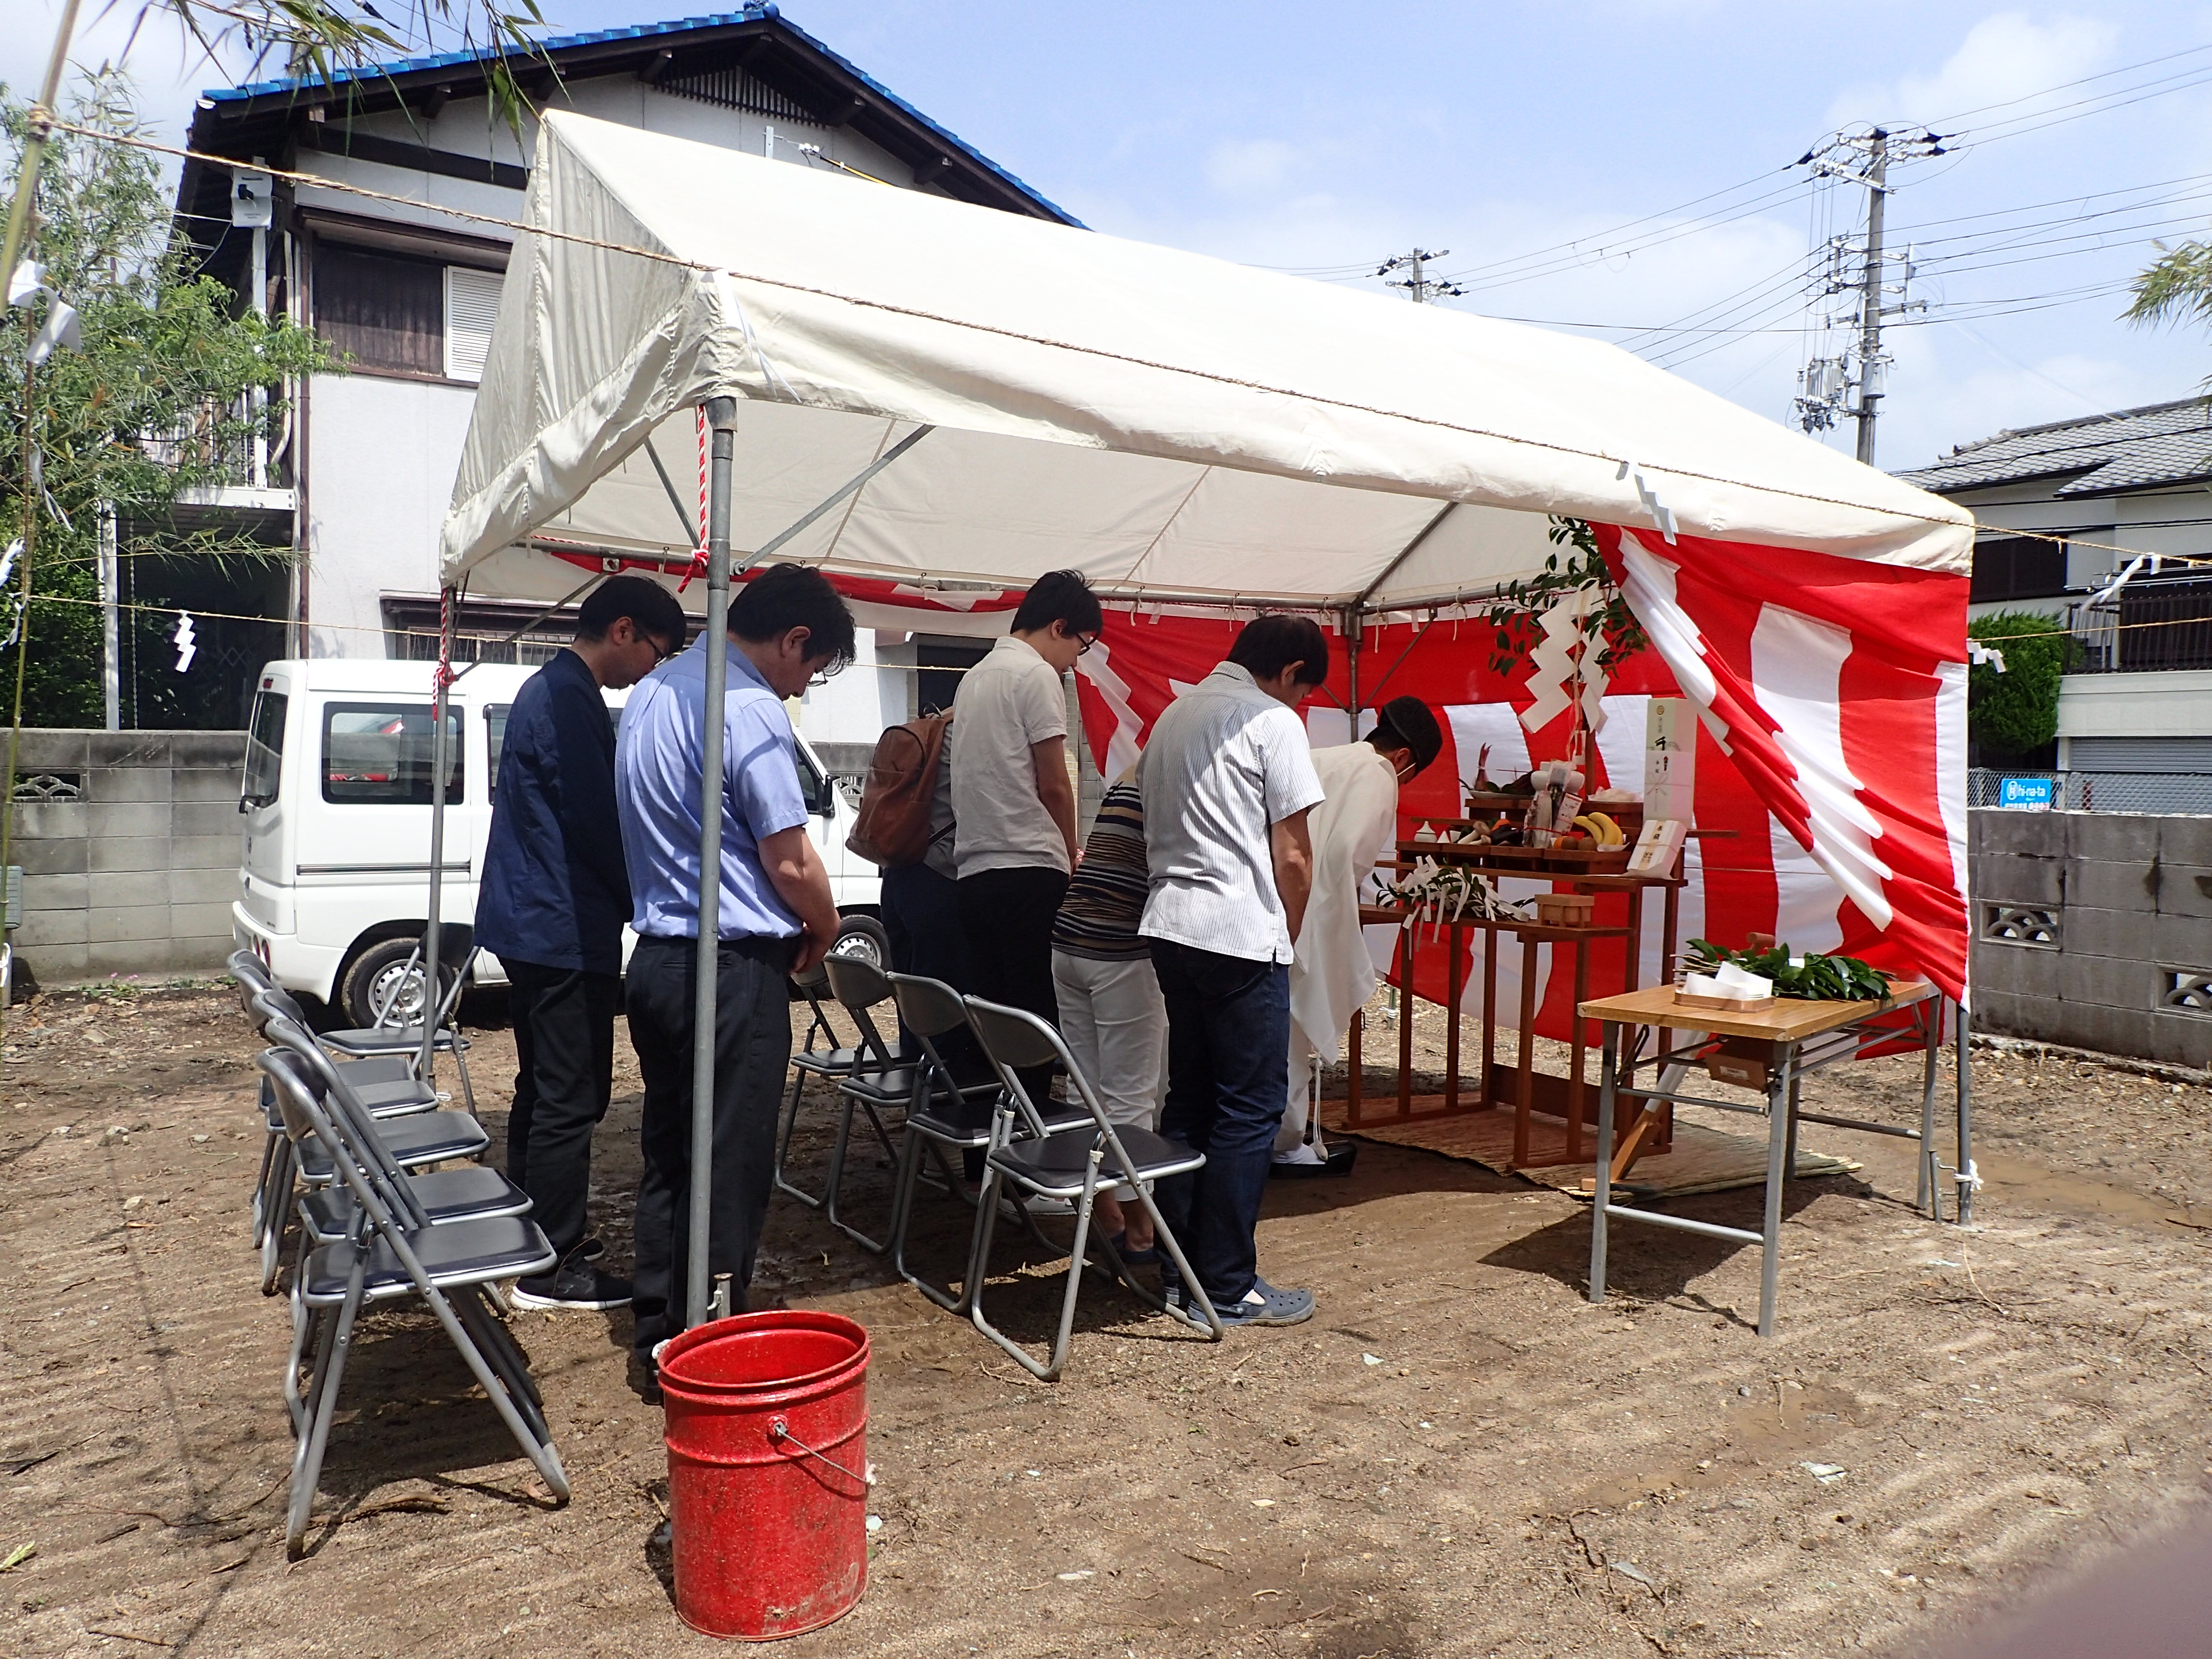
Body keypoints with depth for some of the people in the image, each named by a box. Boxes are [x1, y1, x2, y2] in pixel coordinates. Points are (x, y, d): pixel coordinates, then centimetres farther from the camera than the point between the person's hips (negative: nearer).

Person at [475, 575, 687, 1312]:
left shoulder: (548, 690, 16)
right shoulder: (571, 701, -17)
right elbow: (597, 824, -19)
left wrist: (639, 898, 16)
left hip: (531, 925, 11)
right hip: (564, 932, -11)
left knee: (543, 1089, 18)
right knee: (571, 1099, -3)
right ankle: (553, 1267, 5)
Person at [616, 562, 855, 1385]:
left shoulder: (653, 691, 12)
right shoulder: (750, 708, -17)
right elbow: (791, 862, -19)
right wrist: (824, 930, 2)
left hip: (656, 956, 9)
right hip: (733, 968, -9)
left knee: (668, 1153, 17)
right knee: (730, 1169, 2)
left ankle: (658, 1330, 29)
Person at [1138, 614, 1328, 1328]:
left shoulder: (1174, 716, 17)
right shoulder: (1274, 722, -7)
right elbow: (1291, 856, -9)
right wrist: (1287, 938, 5)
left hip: (1169, 926, 8)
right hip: (1242, 933, -8)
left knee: (1189, 1100, 14)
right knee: (1250, 1109, 0)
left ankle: (1180, 1270, 21)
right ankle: (1228, 1288, 6)